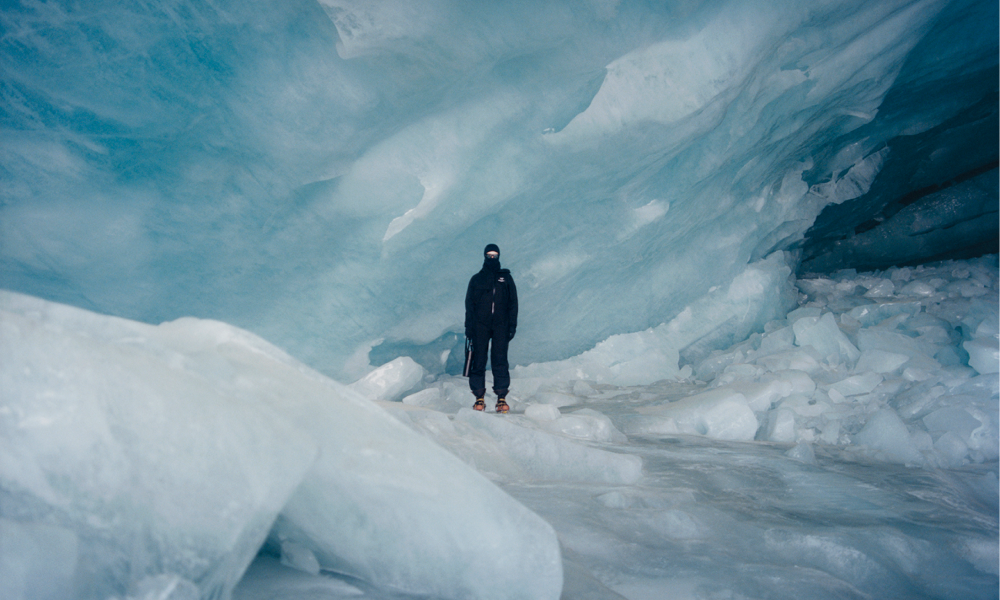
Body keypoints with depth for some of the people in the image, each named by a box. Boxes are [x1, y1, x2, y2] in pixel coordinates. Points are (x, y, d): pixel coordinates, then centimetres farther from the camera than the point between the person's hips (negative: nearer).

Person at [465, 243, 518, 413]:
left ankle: (502, 397, -4)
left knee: (500, 360, -6)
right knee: (479, 361, -3)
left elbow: (513, 303, 10)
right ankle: (479, 397, 2)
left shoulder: (506, 278, 13)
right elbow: (469, 304, 9)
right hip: (480, 325, 0)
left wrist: (512, 325, 0)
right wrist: (468, 327, 0)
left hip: (501, 325, 0)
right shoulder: (476, 279, 12)